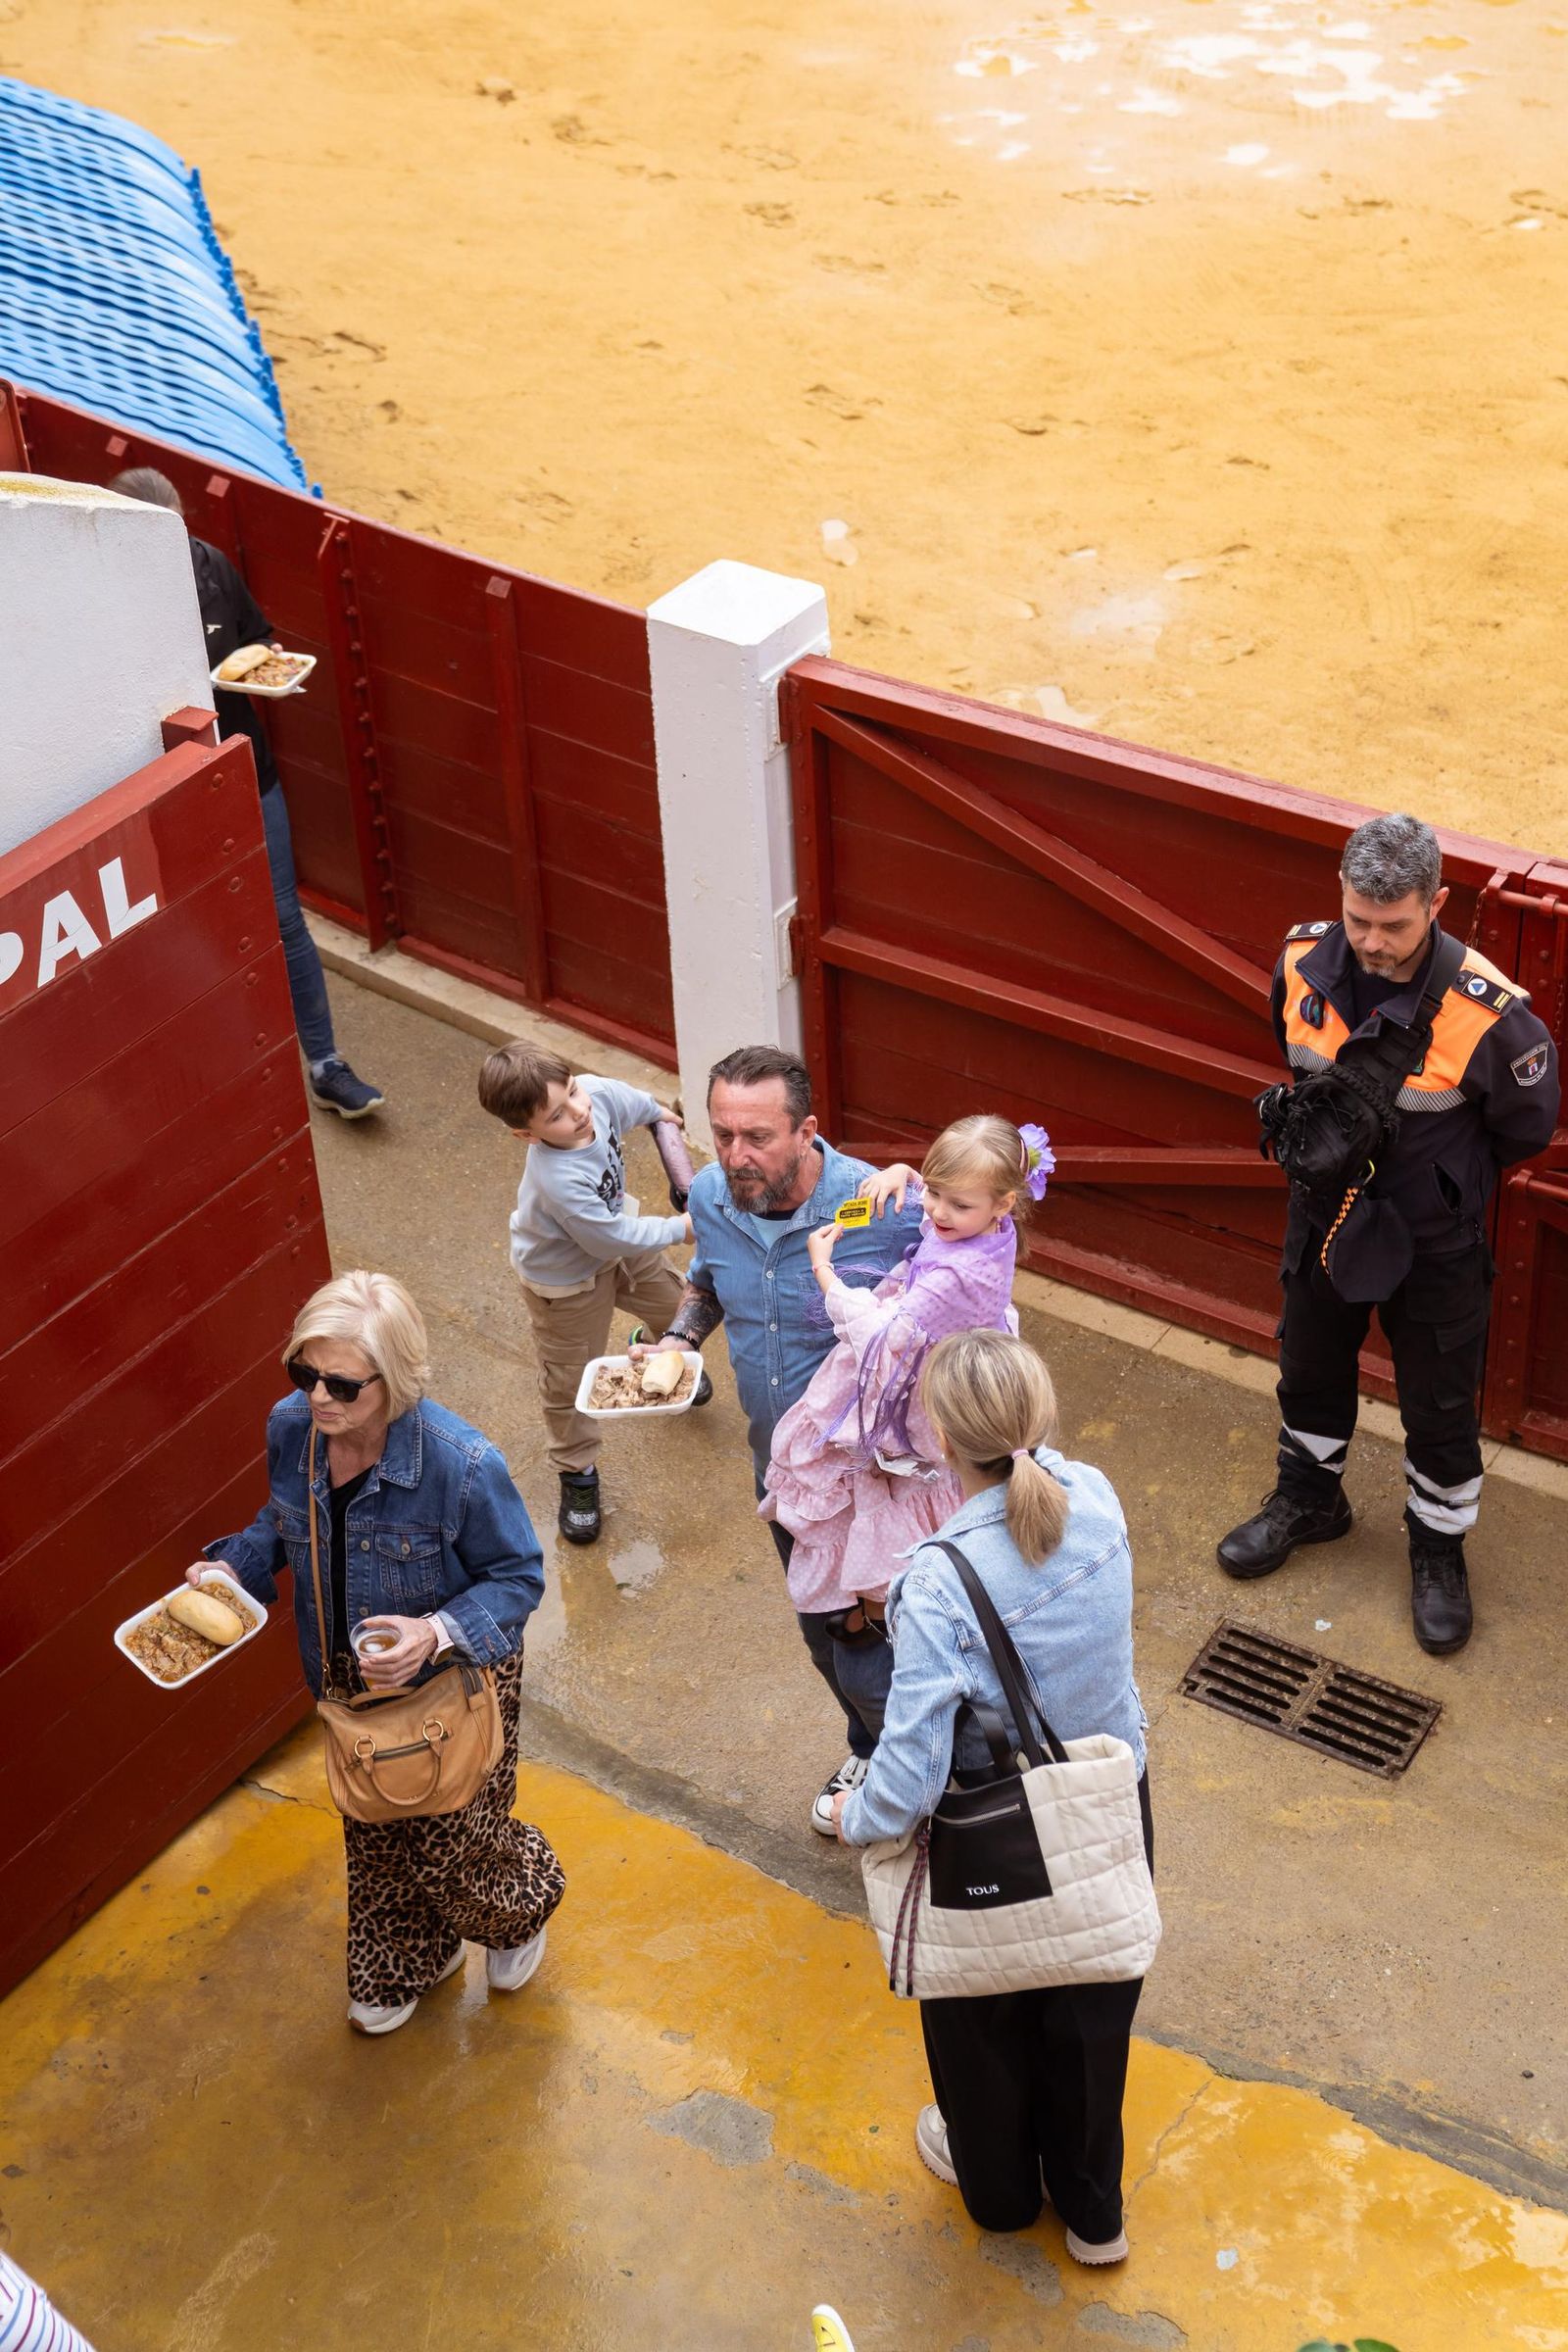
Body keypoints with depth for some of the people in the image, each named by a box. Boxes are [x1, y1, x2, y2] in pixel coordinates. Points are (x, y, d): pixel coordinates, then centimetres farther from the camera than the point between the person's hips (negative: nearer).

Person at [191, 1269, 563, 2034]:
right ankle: (403, 1964, 55)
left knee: (454, 1844, 15)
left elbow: (517, 1577, -21)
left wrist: (439, 1633, -37)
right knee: (374, 1836, 26)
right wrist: (231, 1569, -14)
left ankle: (518, 1915, 52)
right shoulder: (291, 1428, -18)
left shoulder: (461, 1465, -35)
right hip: (352, 1683, 5)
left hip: (453, 1686, -5)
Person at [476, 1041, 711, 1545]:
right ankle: (576, 1473, 35)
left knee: (672, 1299, 30)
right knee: (569, 1380, 11)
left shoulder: (595, 1093, -29)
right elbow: (614, 1239, -33)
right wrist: (679, 1229, -20)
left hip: (613, 1234, 7)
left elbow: (628, 1100, 0)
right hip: (566, 1282, -7)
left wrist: (656, 1112, 22)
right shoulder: (559, 1182, -48)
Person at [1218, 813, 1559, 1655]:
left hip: (1433, 1241, -4)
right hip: (1325, 1216, 4)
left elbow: (1525, 1127, -11)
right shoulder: (1305, 961, -17)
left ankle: (1439, 1552, 40)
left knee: (1439, 1407, 15)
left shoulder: (1485, 1013, -31)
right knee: (1309, 1369, 26)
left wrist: (1439, 1173, -2)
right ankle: (1308, 1499, 53)